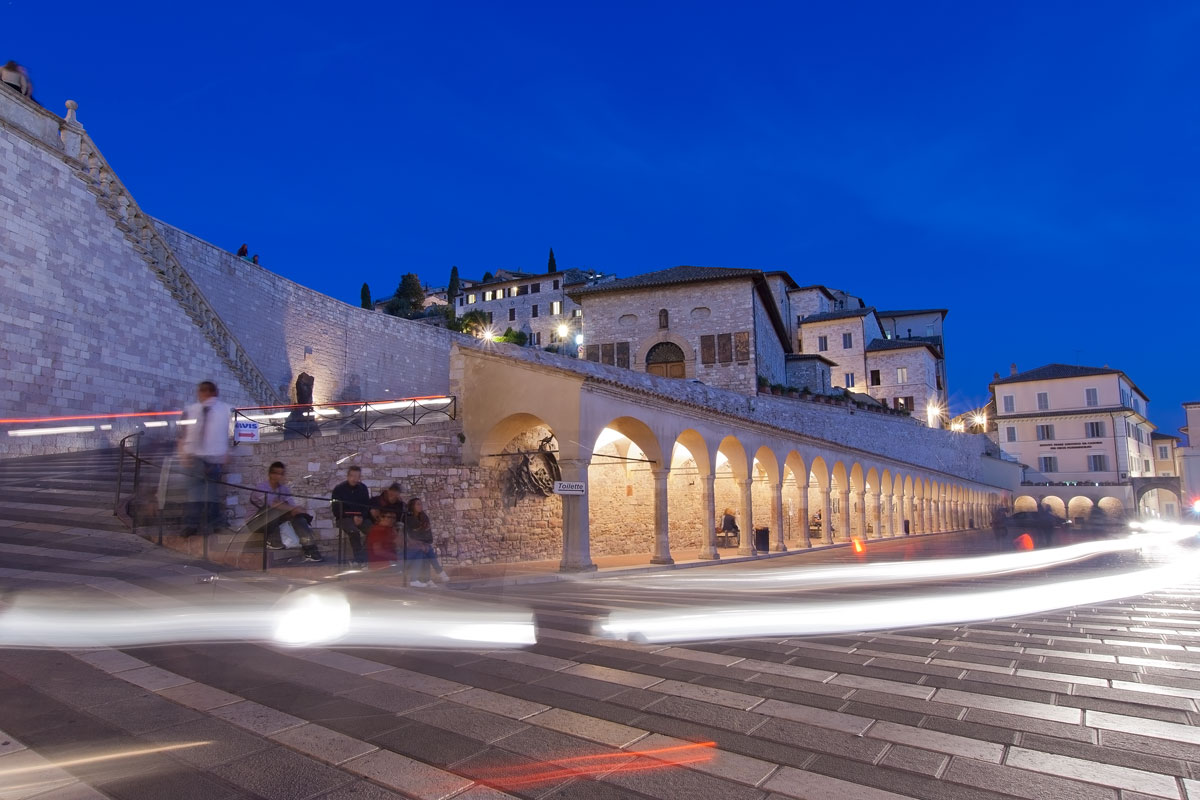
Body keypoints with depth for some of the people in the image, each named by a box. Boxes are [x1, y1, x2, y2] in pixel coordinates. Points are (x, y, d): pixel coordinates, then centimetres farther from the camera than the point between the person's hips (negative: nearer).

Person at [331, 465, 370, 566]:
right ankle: (360, 558, -26)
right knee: (354, 531, -35)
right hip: (345, 518, -3)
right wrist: (352, 517, -13)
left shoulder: (363, 488, 9)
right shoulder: (339, 489, 0)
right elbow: (336, 510, -3)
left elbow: (367, 505, 11)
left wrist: (362, 517, -10)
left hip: (361, 518, 3)